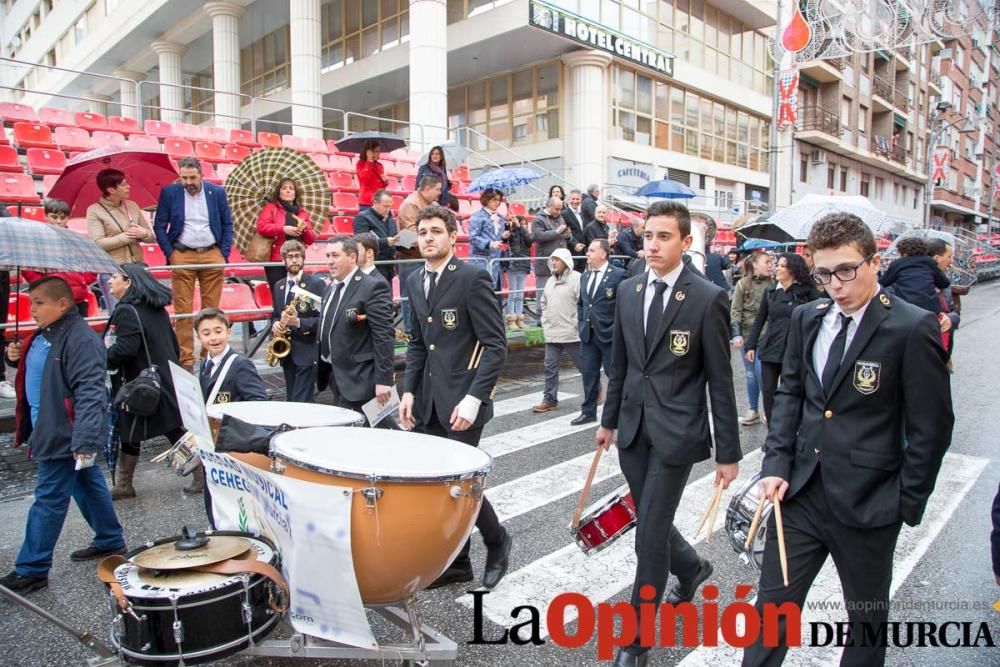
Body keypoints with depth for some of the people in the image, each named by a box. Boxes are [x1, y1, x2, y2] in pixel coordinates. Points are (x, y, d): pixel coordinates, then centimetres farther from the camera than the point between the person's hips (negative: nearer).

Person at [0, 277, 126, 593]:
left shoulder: (81, 339, -22)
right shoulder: (42, 336, 11)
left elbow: (89, 393, -28)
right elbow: (38, 377, 27)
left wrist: (85, 440, -33)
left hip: (66, 435, -10)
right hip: (51, 431, 10)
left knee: (48, 500, 0)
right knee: (88, 485, 18)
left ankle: (31, 570, 12)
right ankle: (110, 540, 32)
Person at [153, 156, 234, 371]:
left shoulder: (217, 192, 5)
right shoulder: (169, 193, 2)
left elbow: (227, 224, 9)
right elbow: (159, 226, 6)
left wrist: (224, 254, 2)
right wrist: (169, 253, -2)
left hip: (212, 255, 1)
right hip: (182, 256, -1)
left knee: (212, 309, 4)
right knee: (183, 311, -1)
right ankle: (185, 359, 4)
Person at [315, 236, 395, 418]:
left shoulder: (373, 287, -14)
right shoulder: (331, 288, 13)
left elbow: (384, 337, -18)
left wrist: (383, 380, -22)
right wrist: (323, 369, 16)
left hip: (358, 379, -9)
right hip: (335, 376, 9)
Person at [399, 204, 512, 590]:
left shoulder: (472, 278, -10)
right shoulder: (416, 282, 11)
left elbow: (496, 346, -13)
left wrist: (474, 398, -19)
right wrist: (409, 390, 7)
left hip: (461, 400, -6)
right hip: (428, 401, 6)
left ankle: (497, 541, 24)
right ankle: (454, 562, 26)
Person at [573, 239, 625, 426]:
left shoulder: (618, 275, -9)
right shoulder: (584, 276, 12)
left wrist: (616, 328, -12)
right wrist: (582, 322, 13)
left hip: (609, 334, -6)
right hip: (588, 333, 6)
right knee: (589, 374, 12)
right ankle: (588, 412, 23)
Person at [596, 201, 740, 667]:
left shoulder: (707, 298, -11)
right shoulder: (627, 290, 5)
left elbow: (720, 382, -8)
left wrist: (728, 453, -6)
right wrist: (609, 419, 17)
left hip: (676, 432, -5)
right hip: (633, 428, 6)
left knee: (649, 534, -1)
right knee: (650, 523, 18)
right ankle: (691, 568, 51)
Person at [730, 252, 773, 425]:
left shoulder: (772, 284, -2)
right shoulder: (743, 284, -2)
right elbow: (735, 311, -2)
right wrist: (736, 334, -9)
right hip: (747, 334, 1)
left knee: (761, 372, -8)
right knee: (751, 374, 9)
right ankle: (753, 411, 20)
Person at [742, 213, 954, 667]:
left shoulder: (912, 328, -13)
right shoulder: (807, 318, 3)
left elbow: (931, 427, -9)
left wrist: (906, 504, -6)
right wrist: (777, 463, -1)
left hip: (868, 504, -3)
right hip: (801, 491, 4)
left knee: (867, 615, 19)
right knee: (773, 603, 9)